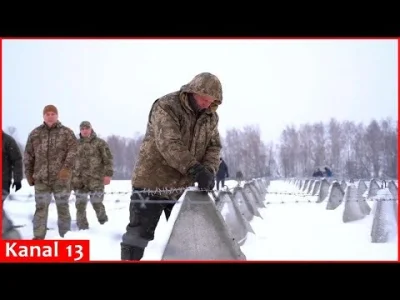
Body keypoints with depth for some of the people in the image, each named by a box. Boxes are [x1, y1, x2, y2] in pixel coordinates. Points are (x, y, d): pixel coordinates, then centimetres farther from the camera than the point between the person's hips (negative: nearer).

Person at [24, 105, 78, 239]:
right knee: (41, 208, 4)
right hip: (41, 178, 2)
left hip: (61, 178, -2)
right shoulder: (35, 133, 10)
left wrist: (66, 168, -19)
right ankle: (38, 236, 10)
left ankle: (65, 236, 14)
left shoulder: (67, 132, 3)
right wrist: (29, 173, 8)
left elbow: (73, 151, -7)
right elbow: (28, 155, 12)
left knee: (63, 207, 5)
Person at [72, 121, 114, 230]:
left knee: (97, 203, -1)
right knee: (80, 205, 3)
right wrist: (71, 177, 14)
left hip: (96, 180, -4)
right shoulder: (76, 144, 12)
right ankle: (82, 227, 13)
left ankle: (104, 224, 23)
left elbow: (108, 159, -4)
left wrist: (108, 174, -13)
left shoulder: (100, 143, 1)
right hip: (79, 180, 4)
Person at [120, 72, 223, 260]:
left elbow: (214, 146, 2)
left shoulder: (210, 117, 3)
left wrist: (208, 170, -20)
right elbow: (169, 145, -29)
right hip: (152, 182, -6)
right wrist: (196, 169, -39)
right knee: (138, 234, -1)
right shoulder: (165, 107, -18)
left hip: (182, 187, 6)